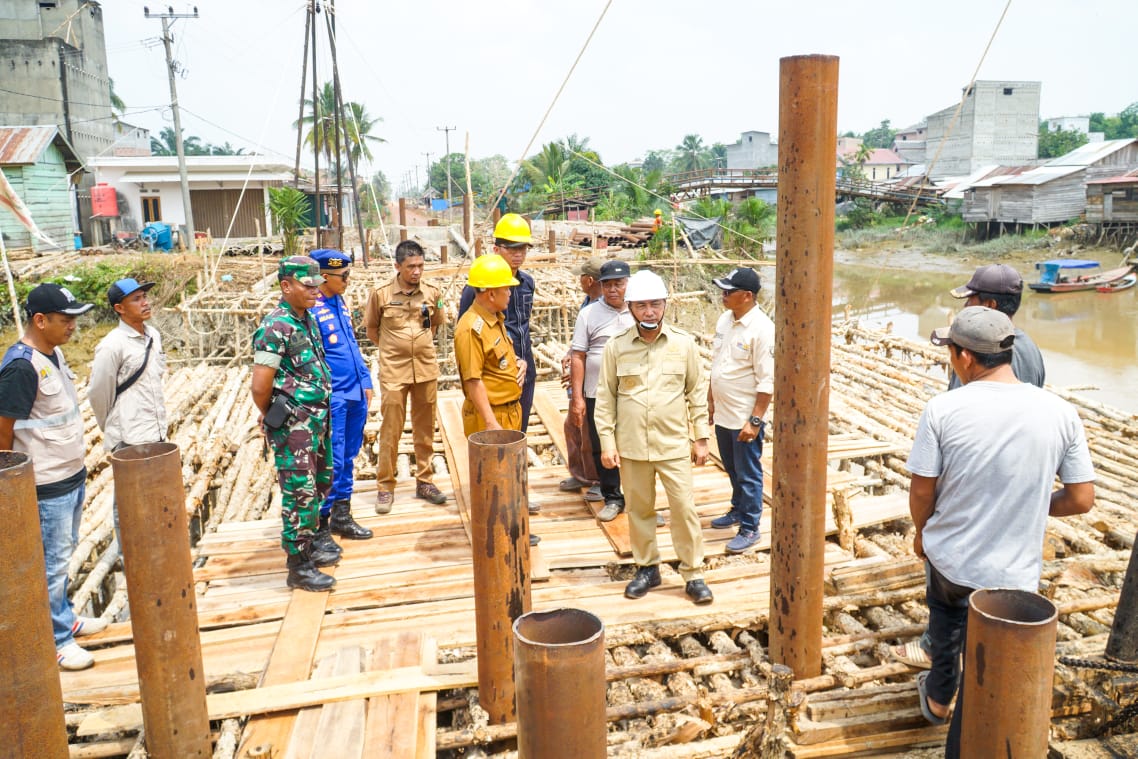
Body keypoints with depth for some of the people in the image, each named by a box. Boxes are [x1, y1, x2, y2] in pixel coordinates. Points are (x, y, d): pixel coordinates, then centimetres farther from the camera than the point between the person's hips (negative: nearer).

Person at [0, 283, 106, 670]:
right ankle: (55, 640, 17)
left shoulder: (54, 353, 6)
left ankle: (64, 616, 37)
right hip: (47, 486, -9)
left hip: (73, 476, 9)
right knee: (52, 562, 4)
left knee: (63, 554, 22)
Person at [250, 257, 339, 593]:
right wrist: (272, 418, -2)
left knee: (319, 487, 18)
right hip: (293, 426, -9)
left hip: (317, 420, 9)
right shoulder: (276, 327, -18)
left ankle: (308, 545, 34)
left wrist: (320, 413, 14)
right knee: (300, 494, -2)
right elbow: (260, 387, -18)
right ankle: (298, 566, 9)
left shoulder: (309, 319, 9)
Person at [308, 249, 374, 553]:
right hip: (332, 399, -8)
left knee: (348, 459, 16)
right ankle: (319, 528, 10)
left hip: (355, 394, 8)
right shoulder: (310, 309, -15)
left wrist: (365, 380, 16)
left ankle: (342, 517, 29)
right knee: (332, 463, -2)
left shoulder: (340, 303, 10)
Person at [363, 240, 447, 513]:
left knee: (425, 429, 11)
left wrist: (421, 345, 10)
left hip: (426, 368, 3)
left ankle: (424, 481, 24)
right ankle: (385, 486, 13)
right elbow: (371, 329, 7)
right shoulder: (381, 294, -6)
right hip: (393, 371, -2)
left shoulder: (432, 293, 0)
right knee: (390, 430, 2)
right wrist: (393, 348, 7)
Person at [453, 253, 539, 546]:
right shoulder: (471, 327, -21)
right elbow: (473, 380, -23)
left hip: (510, 410, 10)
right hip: (489, 414, -10)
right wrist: (491, 423, -24)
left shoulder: (496, 319, 10)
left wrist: (518, 363, 2)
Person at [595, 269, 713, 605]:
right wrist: (607, 443, -2)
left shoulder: (684, 344, -2)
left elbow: (697, 393, 4)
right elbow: (605, 398, 1)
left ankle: (693, 574, 16)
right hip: (631, 446, 1)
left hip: (674, 445, -1)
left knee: (685, 509, 2)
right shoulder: (615, 347, -3)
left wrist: (700, 438, 3)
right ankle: (647, 568, 29)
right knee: (639, 509, 12)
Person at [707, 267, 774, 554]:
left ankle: (749, 528, 18)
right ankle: (738, 509, 42)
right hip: (723, 413, 8)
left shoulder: (762, 330, -20)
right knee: (732, 469, 23)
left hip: (745, 418, -7)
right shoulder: (724, 320, 4)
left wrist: (755, 421, -20)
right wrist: (710, 400, 17)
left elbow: (767, 382, -20)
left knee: (748, 474, 5)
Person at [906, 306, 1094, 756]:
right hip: (1012, 572, 0)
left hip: (947, 554, 0)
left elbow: (922, 490, -11)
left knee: (946, 616, 33)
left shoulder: (942, 410, -19)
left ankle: (938, 699, 52)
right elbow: (1081, 500, -6)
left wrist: (921, 531, 9)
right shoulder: (1060, 414, -11)